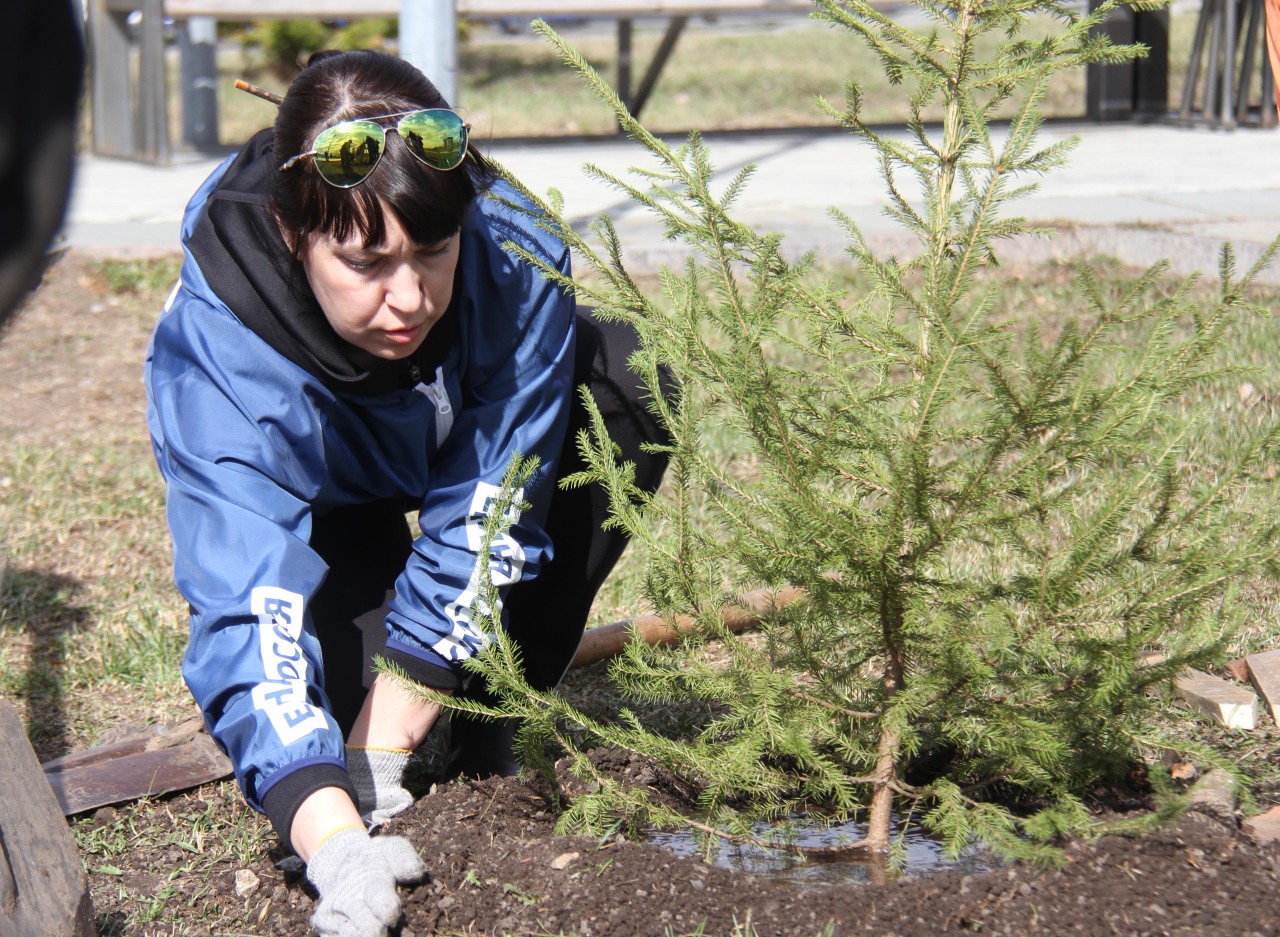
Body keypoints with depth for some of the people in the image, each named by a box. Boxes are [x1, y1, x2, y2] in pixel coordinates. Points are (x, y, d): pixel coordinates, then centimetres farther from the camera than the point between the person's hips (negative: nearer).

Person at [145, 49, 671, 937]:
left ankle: (486, 729, -14)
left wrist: (382, 750, -33)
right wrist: (334, 844, -61)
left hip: (473, 441, 2)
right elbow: (245, 608, -47)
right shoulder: (212, 358, -40)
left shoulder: (517, 261, -37)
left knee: (629, 393, -29)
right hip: (325, 490, -2)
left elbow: (481, 520, -31)